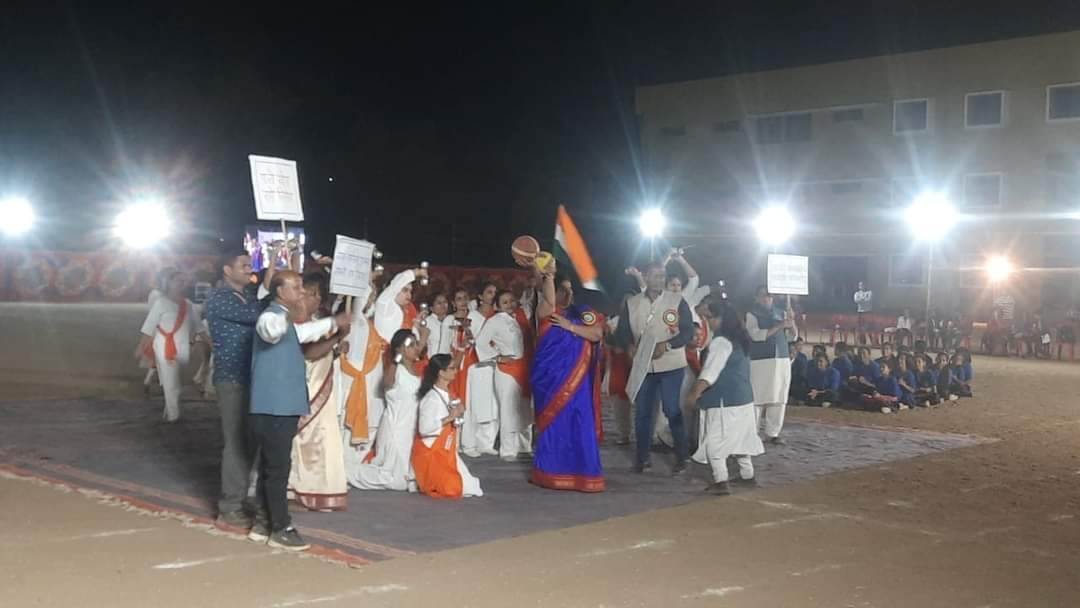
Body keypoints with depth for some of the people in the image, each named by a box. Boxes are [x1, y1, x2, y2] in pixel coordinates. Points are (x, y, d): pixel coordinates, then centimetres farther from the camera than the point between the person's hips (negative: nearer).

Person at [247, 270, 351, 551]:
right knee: (278, 468, -6)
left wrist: (332, 323, 39)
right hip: (274, 408, -10)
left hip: (282, 407, 10)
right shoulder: (271, 316, -15)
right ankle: (281, 529, -1)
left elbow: (302, 333, 38)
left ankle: (264, 523, 23)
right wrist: (284, 316, -55)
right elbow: (271, 331, -40)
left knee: (271, 467, 15)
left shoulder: (287, 322, 18)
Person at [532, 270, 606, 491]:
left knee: (580, 424, 0)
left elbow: (597, 334, -6)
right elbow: (549, 300, -22)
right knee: (553, 423, 2)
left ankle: (581, 472, 7)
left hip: (577, 378, 2)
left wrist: (570, 326, -12)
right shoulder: (546, 311, 2)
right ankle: (551, 472, 11)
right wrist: (548, 277, -33)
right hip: (552, 376, -2)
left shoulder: (582, 313, 10)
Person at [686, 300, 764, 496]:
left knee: (714, 441, -5)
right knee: (740, 436, 20)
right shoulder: (740, 339, 13)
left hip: (724, 401, -10)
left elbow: (710, 372, -25)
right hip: (743, 397, 10)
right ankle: (747, 474, 29)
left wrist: (695, 393, -27)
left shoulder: (721, 342, -17)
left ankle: (721, 481, -10)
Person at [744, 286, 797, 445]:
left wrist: (792, 325, -7)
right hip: (761, 362, -5)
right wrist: (779, 327, -20)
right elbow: (757, 335, -15)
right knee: (757, 399, -7)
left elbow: (792, 337, 15)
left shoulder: (779, 314, 15)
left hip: (782, 360, 5)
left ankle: (772, 433, 9)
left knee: (779, 399, 2)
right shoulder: (752, 314, 0)